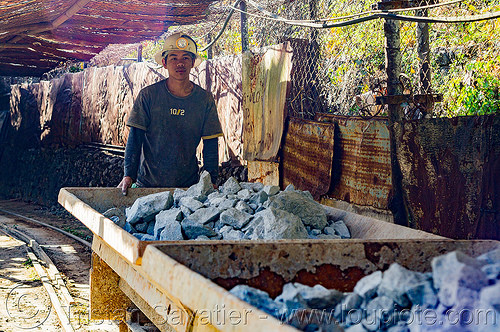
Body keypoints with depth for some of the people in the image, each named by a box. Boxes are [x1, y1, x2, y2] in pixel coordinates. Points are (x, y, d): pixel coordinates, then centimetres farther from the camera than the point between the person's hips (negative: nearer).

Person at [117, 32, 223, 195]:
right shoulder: (148, 95, -5)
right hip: (147, 184, -1)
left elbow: (210, 145, 3)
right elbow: (134, 139, -5)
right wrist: (128, 176, -15)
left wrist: (210, 181, -7)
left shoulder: (204, 99, 0)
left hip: (188, 186, 1)